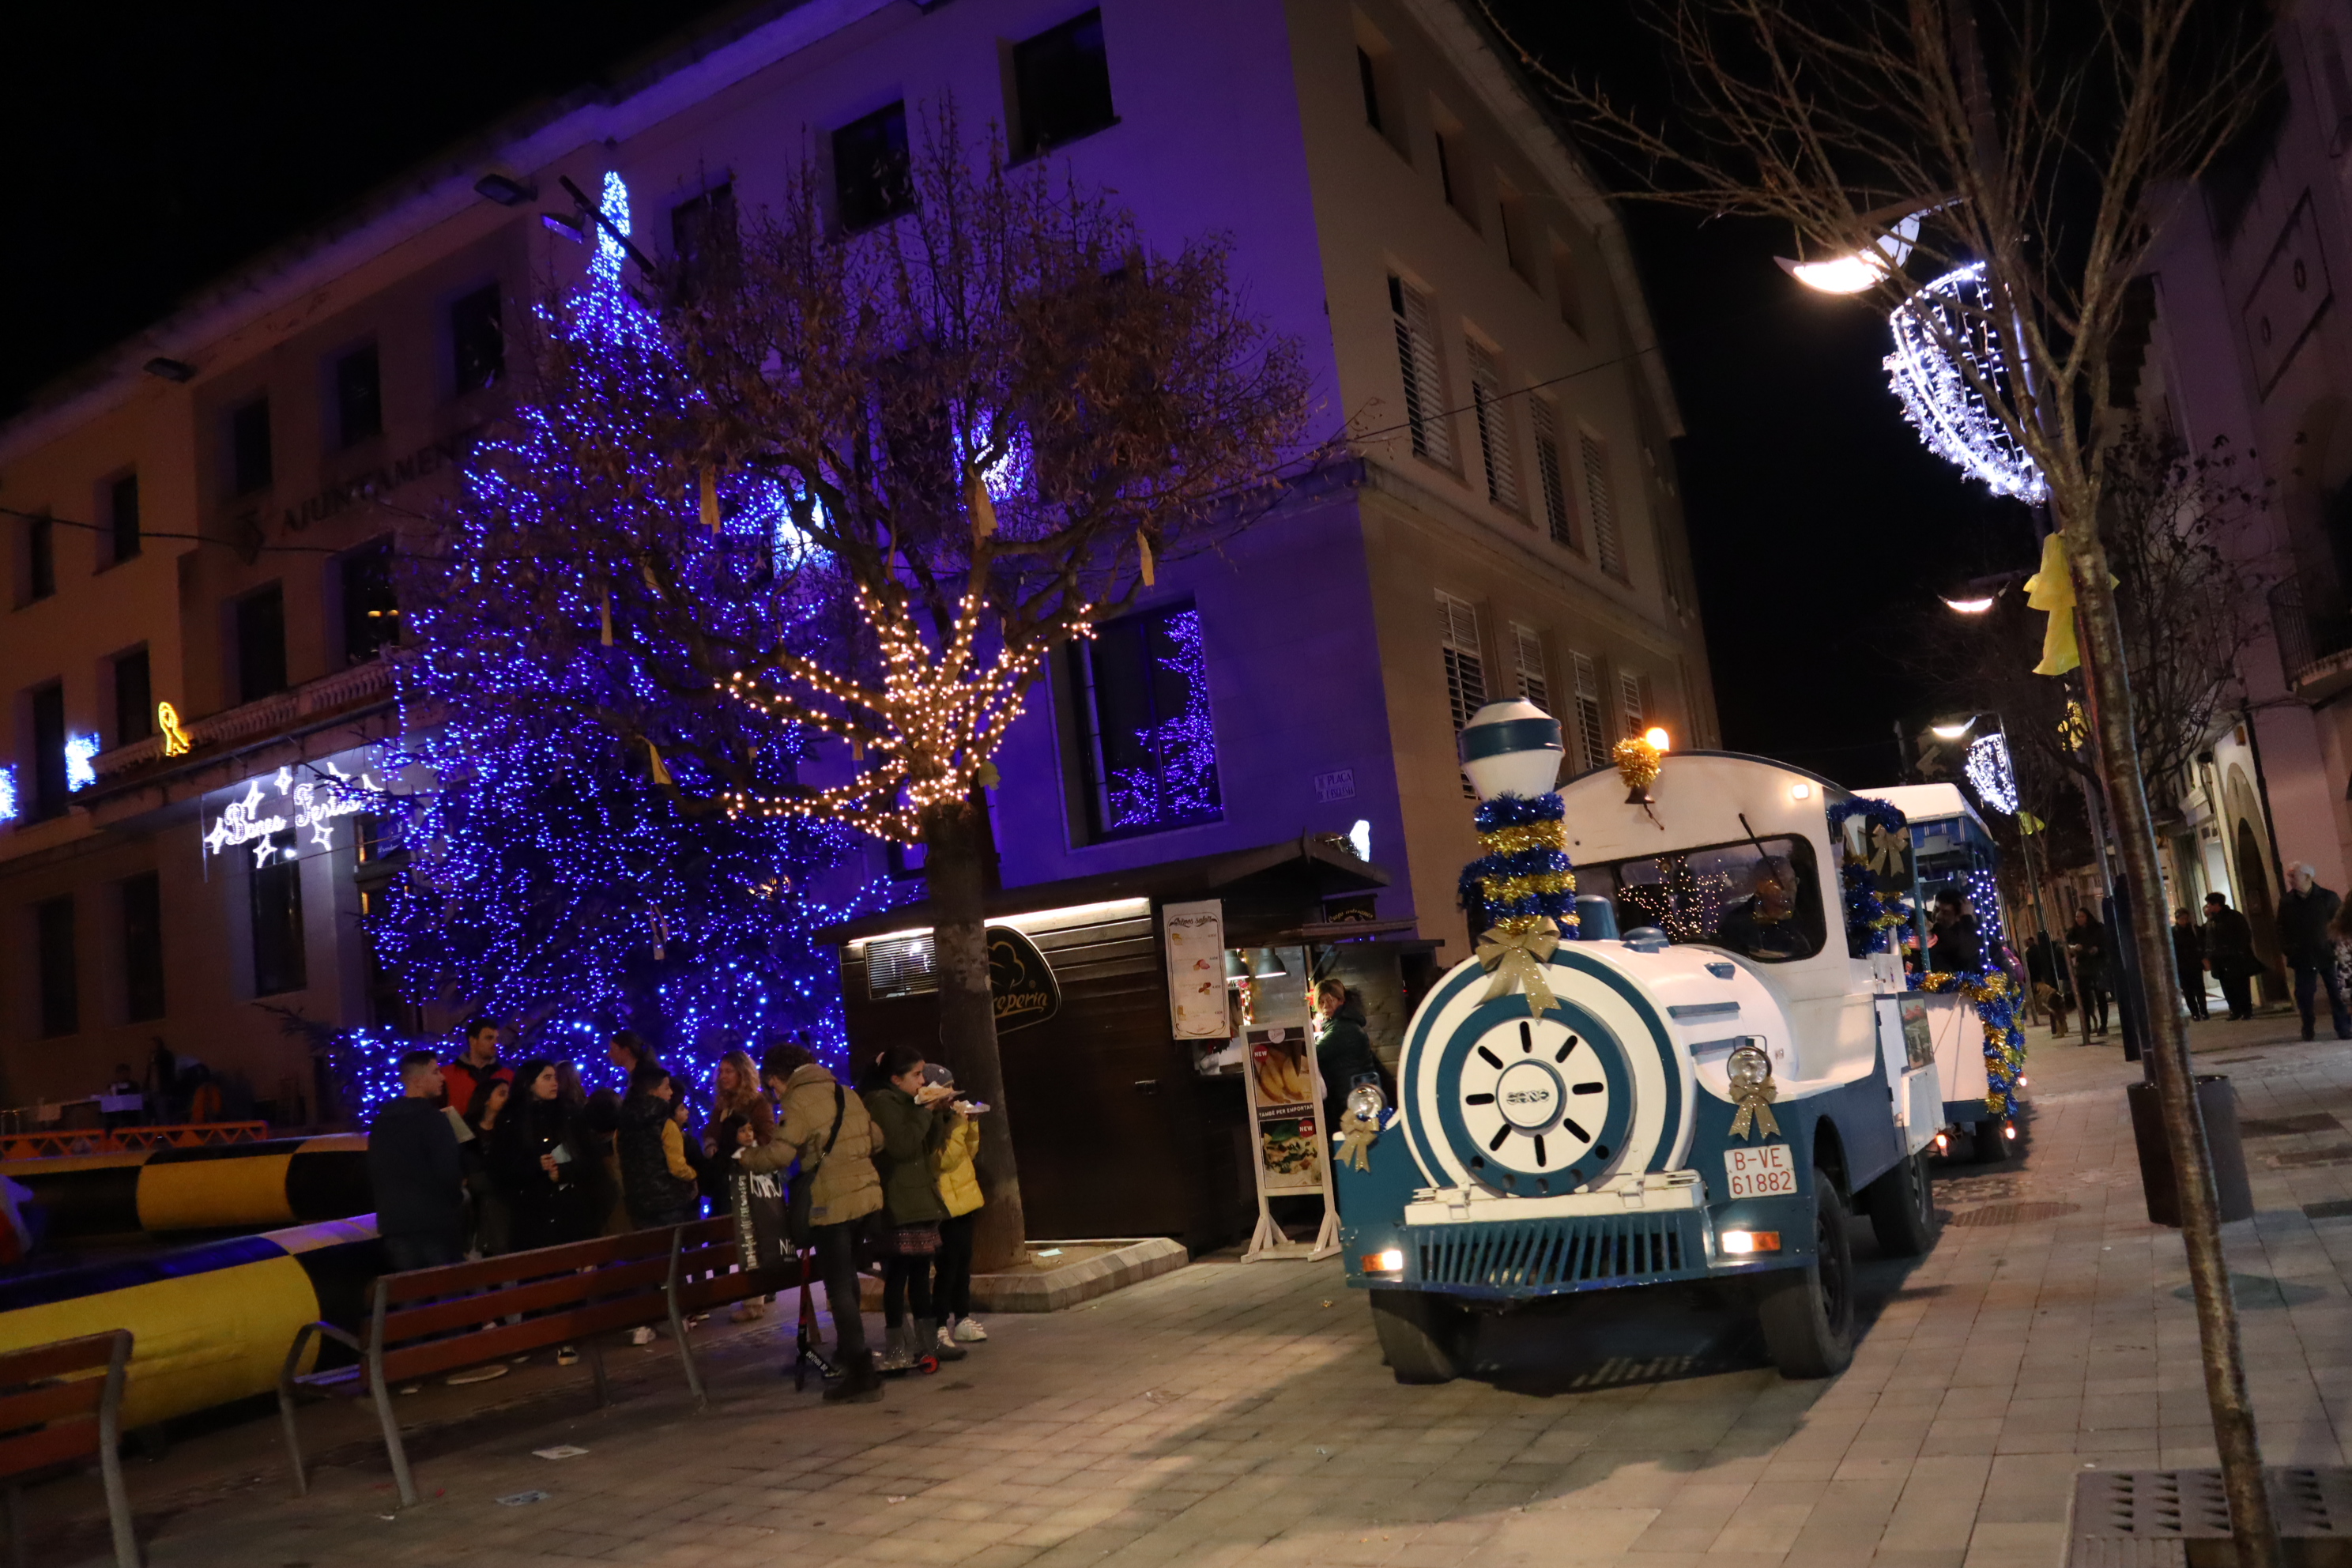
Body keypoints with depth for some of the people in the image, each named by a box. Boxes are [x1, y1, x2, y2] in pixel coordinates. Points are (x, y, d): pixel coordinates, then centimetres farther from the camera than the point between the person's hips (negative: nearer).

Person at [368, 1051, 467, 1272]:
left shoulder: (381, 1121, 10)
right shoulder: (431, 1119, -14)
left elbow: (373, 1173, 17)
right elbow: (449, 1173, -17)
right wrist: (457, 1198, 3)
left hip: (394, 1223, 7)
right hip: (434, 1223, -7)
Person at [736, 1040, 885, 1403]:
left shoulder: (798, 1101, -9)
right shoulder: (845, 1093, 14)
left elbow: (779, 1153, -18)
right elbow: (875, 1139, 14)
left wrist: (746, 1155, 0)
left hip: (833, 1202, -8)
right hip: (866, 1193, 8)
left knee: (839, 1287, -3)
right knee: (847, 1280, 21)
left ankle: (861, 1374, -4)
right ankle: (849, 1351, 33)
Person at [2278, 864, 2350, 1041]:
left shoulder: (2328, 898, -4)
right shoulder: (2286, 902, 1)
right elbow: (2282, 929, 9)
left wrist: (2337, 945, -6)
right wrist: (2289, 950, 0)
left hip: (2328, 955, -1)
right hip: (2303, 958, 1)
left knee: (2337, 993, 0)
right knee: (2304, 995, 1)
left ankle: (2344, 1030, 7)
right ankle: (2308, 1031, 14)